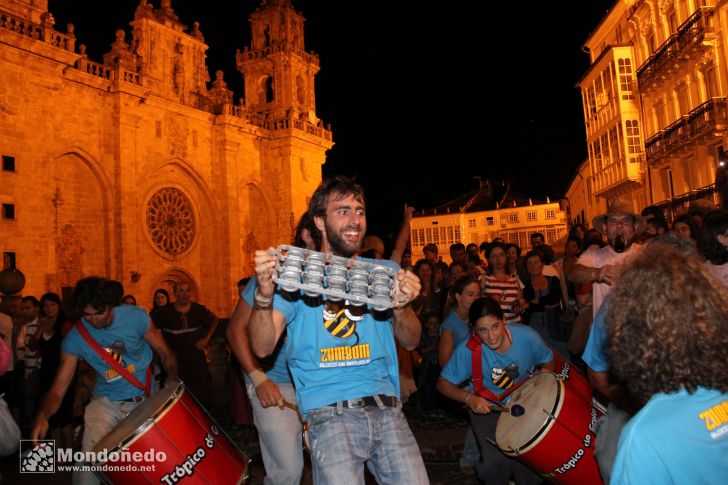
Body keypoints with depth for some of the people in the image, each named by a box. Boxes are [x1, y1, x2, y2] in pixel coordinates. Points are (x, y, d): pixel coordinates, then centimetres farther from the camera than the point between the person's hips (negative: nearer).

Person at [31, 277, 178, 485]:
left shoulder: (136, 317, -13)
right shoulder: (74, 339, -10)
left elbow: (165, 353, -3)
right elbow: (58, 387, -10)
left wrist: (173, 380, -21)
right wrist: (42, 416, -30)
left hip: (146, 399, -1)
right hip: (106, 403, 1)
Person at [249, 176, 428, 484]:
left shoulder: (385, 272, 10)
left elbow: (411, 342, 7)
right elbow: (263, 347, -4)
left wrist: (400, 307, -14)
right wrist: (264, 295, -23)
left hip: (386, 406, 3)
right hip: (328, 412, -2)